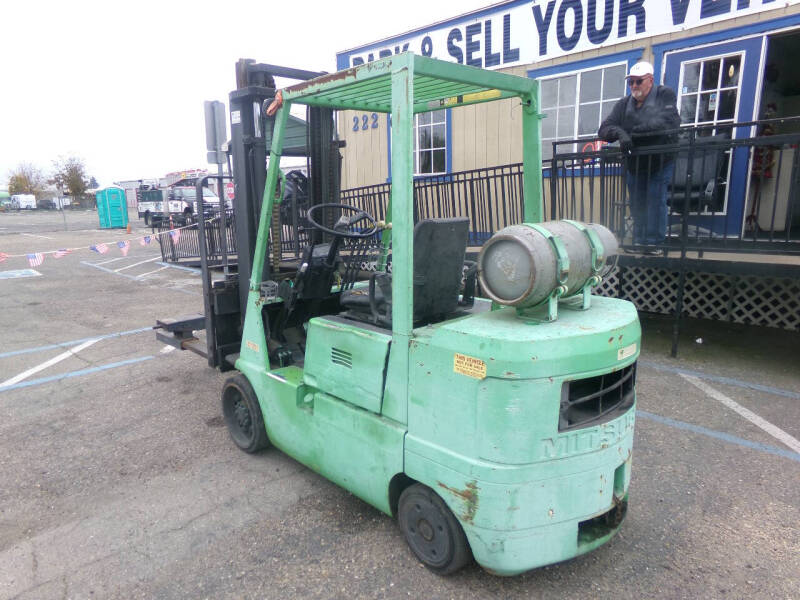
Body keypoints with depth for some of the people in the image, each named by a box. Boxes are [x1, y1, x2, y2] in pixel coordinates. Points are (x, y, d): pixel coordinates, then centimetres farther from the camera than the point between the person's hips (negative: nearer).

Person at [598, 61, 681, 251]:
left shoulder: (665, 95, 0)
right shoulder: (623, 104, 9)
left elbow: (670, 121, -18)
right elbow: (604, 129, -3)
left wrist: (636, 130, -25)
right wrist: (620, 133, -26)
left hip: (660, 163, -4)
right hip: (634, 165, 4)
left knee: (655, 202, -10)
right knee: (637, 206, 5)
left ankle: (653, 243, -5)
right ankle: (638, 244, 13)